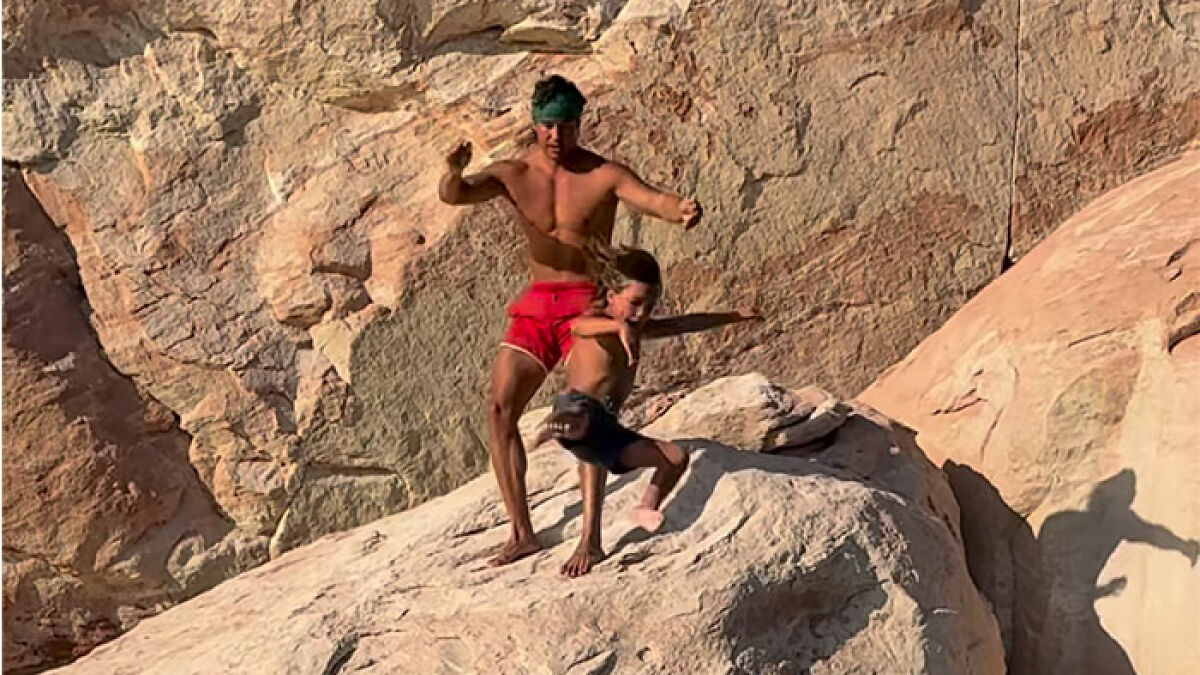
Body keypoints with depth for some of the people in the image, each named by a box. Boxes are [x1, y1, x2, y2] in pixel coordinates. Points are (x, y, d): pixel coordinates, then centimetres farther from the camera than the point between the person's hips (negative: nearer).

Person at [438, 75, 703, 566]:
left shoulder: (604, 175, -7)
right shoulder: (513, 174, 2)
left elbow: (654, 200, -23)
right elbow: (453, 195, -13)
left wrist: (682, 211, -48)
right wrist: (454, 170, -39)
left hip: (587, 302, -4)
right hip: (535, 306, 4)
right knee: (500, 410, -5)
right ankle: (522, 533, 0)